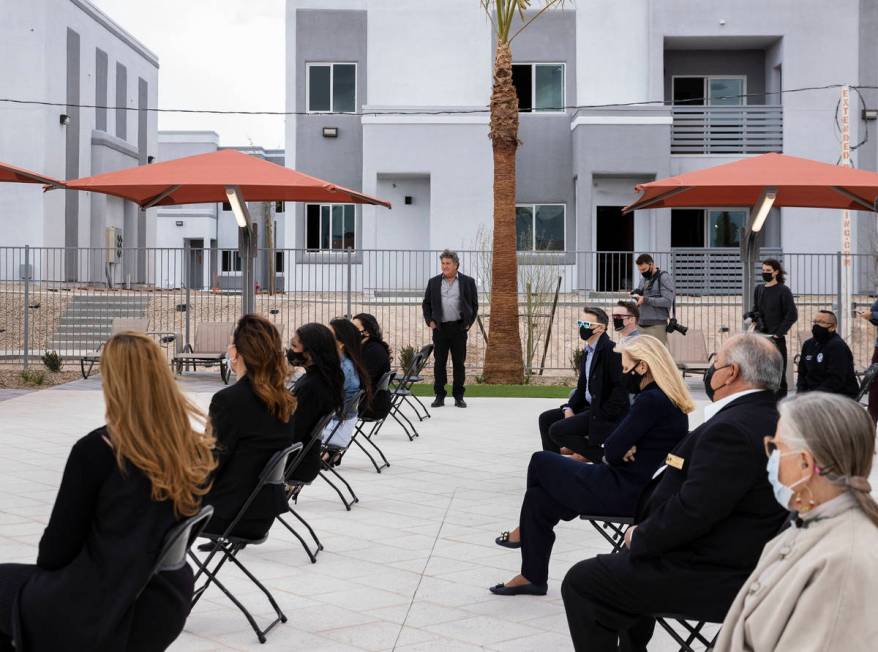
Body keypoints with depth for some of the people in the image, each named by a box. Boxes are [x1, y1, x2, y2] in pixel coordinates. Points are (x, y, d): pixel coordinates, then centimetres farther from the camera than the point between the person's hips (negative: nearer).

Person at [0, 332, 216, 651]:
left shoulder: (96, 449, -19)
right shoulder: (197, 452, -4)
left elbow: (56, 551, -11)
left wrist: (45, 565, 13)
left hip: (98, 617, -6)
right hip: (164, 611, 6)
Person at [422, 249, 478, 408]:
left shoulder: (468, 282, 4)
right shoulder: (433, 282, 9)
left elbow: (474, 305, 7)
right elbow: (426, 304, 14)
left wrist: (469, 322, -1)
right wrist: (429, 321, 3)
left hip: (459, 327, -1)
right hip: (440, 328, 1)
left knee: (459, 363, 2)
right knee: (439, 362, 2)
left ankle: (458, 396, 9)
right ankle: (439, 396, 8)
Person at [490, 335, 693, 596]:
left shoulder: (651, 401, -19)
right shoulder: (666, 399, 12)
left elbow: (612, 450, -19)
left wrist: (617, 452, 3)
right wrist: (621, 451, -8)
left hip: (625, 493, -9)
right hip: (638, 488, 9)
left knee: (541, 462, 5)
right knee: (538, 495, 10)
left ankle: (525, 532, 28)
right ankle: (533, 576, 17)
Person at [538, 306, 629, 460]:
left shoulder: (610, 350, -17)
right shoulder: (588, 350, 13)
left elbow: (621, 388, -22)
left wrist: (601, 415, -19)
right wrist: (569, 407, 2)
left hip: (607, 415, -10)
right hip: (588, 407, 10)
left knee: (557, 430, -17)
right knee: (546, 418, 8)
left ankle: (605, 457, -10)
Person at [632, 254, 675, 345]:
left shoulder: (664, 277, -4)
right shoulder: (643, 280, 18)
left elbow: (667, 301, -14)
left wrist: (645, 300, -17)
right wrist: (635, 296, -2)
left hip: (657, 326, -6)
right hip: (641, 325, 6)